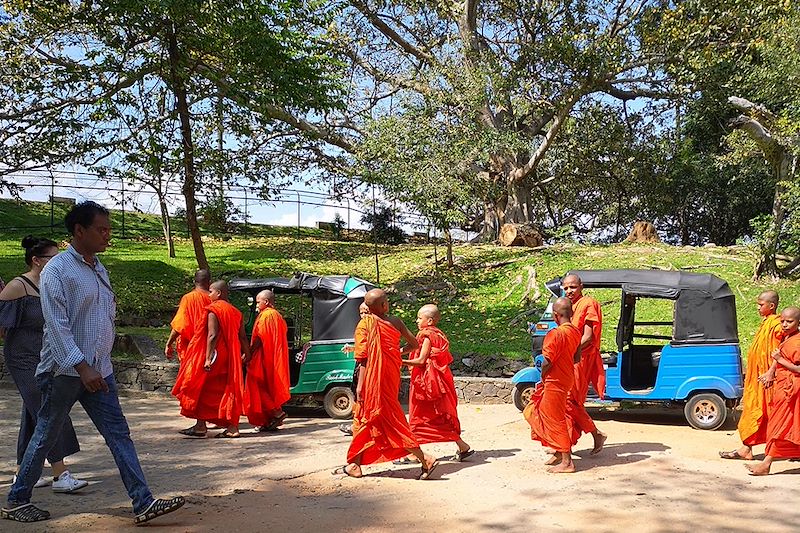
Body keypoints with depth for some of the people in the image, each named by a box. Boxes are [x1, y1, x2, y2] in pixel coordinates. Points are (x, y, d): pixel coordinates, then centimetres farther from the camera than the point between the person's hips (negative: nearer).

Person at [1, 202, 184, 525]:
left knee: (119, 435, 1)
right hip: (63, 372, -7)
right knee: (45, 438, 7)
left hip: (99, 371, 7)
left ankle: (144, 503, 0)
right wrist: (81, 367, -23)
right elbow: (57, 325, -18)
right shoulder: (57, 270, -11)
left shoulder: (100, 270, 12)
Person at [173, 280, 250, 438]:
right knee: (228, 390, 8)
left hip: (215, 355, -7)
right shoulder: (235, 312, 12)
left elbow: (212, 335, -19)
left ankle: (201, 425, 6)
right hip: (230, 358, 7)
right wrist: (246, 354, 19)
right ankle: (233, 427, 5)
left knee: (202, 389, 5)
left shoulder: (213, 310, -9)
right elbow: (242, 337, 11)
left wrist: (208, 358, -21)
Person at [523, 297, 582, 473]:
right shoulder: (576, 332, 4)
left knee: (556, 420, 0)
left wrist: (543, 377, -5)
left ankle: (567, 462, 5)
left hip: (554, 383, -9)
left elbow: (547, 362, -22)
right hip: (567, 379, 9)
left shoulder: (555, 333, -22)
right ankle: (559, 453, 24)